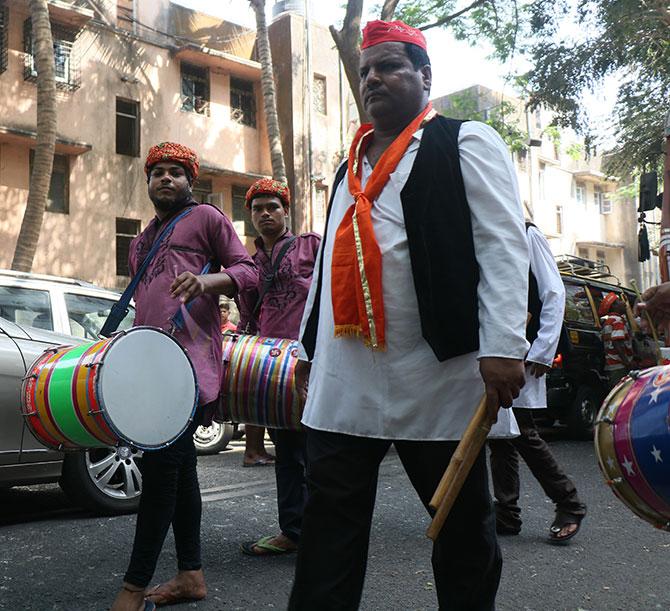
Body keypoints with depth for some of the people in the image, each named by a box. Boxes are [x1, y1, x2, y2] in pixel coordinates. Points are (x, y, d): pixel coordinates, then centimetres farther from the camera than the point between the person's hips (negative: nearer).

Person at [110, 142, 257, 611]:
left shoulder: (206, 218, 7)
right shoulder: (142, 242, 28)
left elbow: (248, 270, 0)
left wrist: (208, 279, -20)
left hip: (188, 357, -8)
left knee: (161, 464, -15)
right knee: (178, 466, 9)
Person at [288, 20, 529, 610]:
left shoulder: (466, 142, 1)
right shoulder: (353, 163, 21)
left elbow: (503, 244, -9)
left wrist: (504, 345, -20)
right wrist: (310, 346, 22)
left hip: (436, 377, -5)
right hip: (343, 380, 6)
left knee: (463, 522, 9)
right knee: (329, 524, 6)